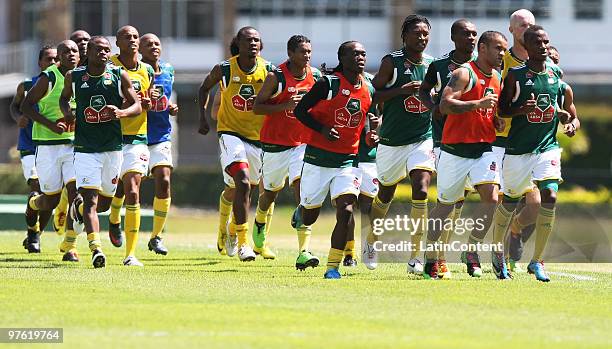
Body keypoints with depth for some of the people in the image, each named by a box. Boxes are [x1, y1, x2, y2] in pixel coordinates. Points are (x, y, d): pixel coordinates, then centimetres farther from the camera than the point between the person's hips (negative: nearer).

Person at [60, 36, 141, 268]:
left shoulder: (119, 76, 0)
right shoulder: (74, 77, 1)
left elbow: (137, 106, 3)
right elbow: (65, 96, 21)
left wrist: (121, 113, -18)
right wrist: (67, 112, -1)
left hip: (113, 147, 2)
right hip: (85, 149, -2)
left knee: (104, 202, 11)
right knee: (91, 199, -14)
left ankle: (79, 205, 44)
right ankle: (96, 248, -16)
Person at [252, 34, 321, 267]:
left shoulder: (316, 76, 1)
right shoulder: (277, 77, -12)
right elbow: (256, 107, -11)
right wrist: (285, 106, -23)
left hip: (303, 143, 2)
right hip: (275, 143, -2)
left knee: (302, 191, -16)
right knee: (271, 191, 16)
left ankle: (304, 251, -24)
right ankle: (260, 227, 51)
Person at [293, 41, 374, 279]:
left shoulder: (369, 91, 5)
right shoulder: (328, 84, -11)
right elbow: (300, 110, -6)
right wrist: (322, 129, -19)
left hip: (348, 161, 3)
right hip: (318, 158, -3)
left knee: (346, 212, -17)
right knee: (309, 218, 9)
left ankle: (333, 266, -9)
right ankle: (301, 212, 48)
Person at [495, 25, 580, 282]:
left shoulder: (555, 73, 6)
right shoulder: (515, 75, -7)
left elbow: (566, 110, 19)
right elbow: (502, 109, -5)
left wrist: (572, 122, 0)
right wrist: (521, 108, -24)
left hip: (548, 147, 2)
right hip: (518, 149, -2)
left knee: (550, 196, -15)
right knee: (510, 201, 7)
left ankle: (537, 261, -7)